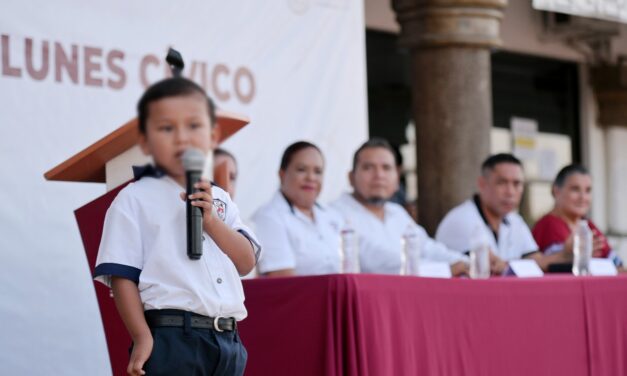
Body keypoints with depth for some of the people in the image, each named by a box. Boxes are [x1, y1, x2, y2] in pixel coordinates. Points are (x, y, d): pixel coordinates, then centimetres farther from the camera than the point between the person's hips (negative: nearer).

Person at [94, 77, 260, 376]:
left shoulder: (219, 200, 17)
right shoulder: (135, 199, 0)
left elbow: (246, 262, 7)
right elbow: (122, 274, -6)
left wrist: (211, 220, -7)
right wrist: (142, 337, -13)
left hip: (226, 339, 6)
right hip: (171, 338, -6)